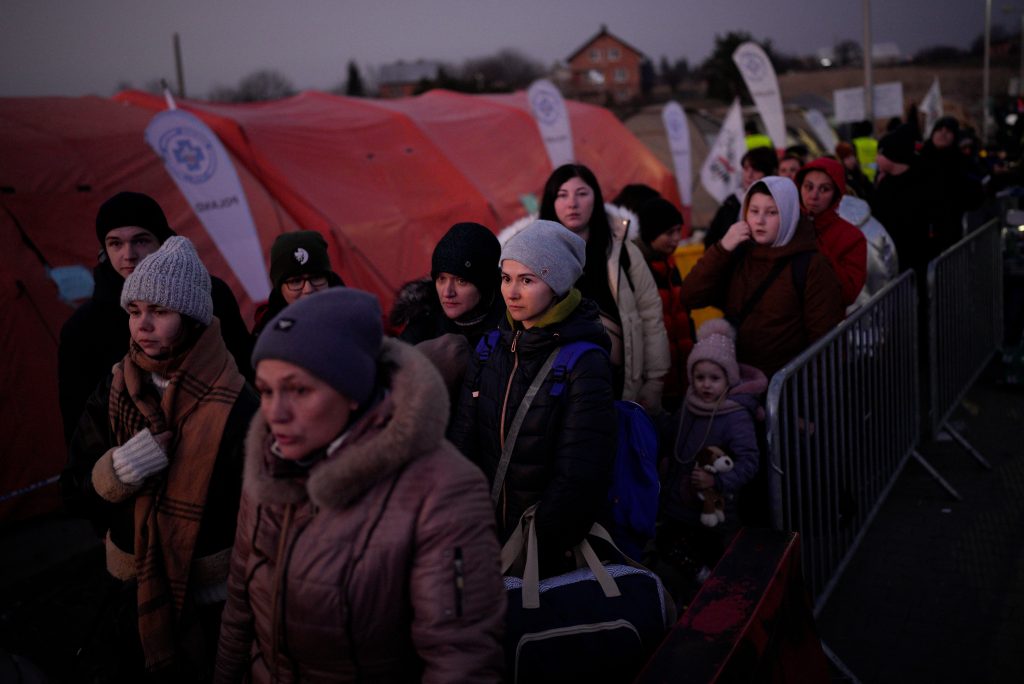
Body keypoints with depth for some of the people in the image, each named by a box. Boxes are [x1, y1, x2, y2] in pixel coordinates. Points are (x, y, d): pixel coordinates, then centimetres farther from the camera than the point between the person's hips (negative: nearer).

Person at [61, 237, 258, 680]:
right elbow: (75, 496, 0)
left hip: (212, 608, -4)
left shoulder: (235, 408, -20)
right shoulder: (113, 394, -5)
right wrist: (117, 472, -21)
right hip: (132, 594, 4)